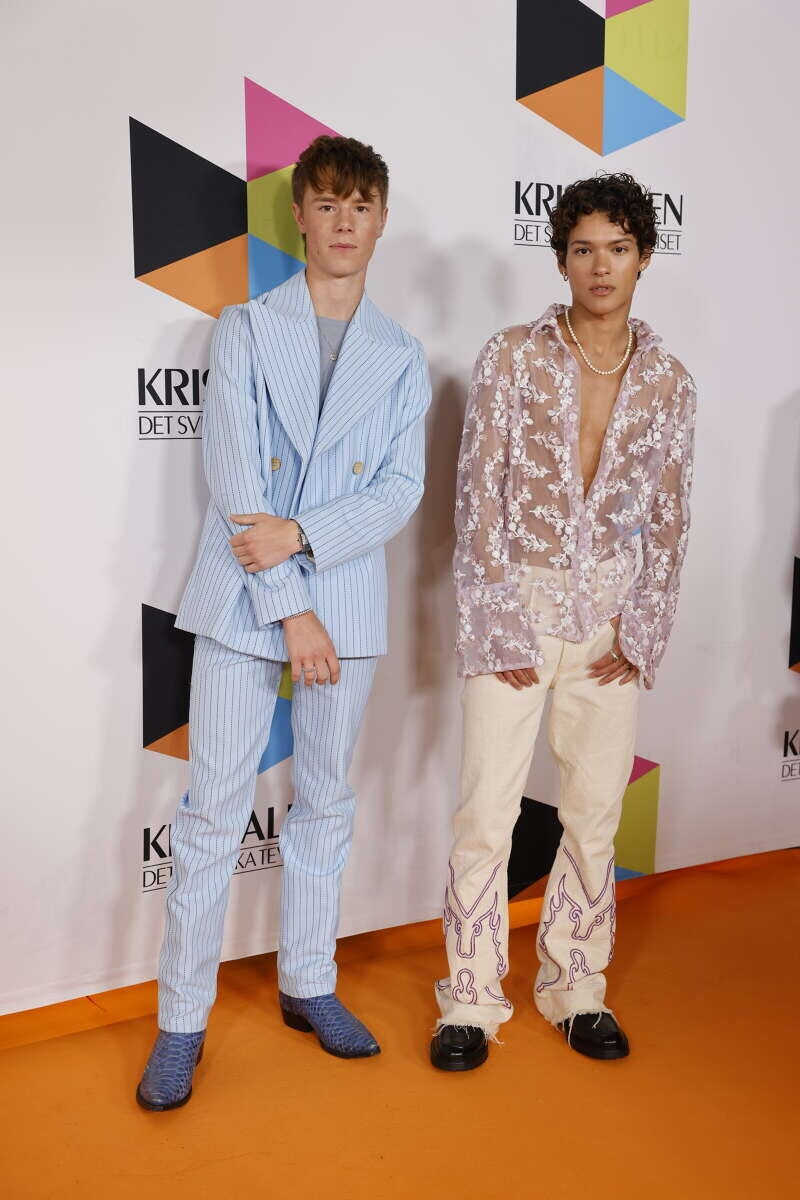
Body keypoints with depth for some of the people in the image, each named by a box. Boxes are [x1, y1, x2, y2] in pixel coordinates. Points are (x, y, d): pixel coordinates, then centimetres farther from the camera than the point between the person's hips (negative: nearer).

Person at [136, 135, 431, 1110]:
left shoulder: (401, 358, 9)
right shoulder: (245, 330, 2)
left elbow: (401, 492, 1)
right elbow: (234, 482, -7)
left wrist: (301, 536, -15)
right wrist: (290, 608, -13)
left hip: (347, 601, 3)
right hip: (243, 600, -2)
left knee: (325, 802, 12)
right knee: (214, 810, 0)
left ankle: (308, 985, 28)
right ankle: (182, 1020, 12)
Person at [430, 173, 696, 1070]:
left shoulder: (669, 383, 5)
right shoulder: (511, 358, -4)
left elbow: (668, 523, 7)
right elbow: (478, 500, -6)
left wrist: (640, 633, -1)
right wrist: (502, 628, -10)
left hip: (612, 617, 3)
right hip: (514, 602, -2)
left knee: (595, 812, 9)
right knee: (487, 811, -2)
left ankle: (574, 987, 27)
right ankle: (472, 1001, 15)